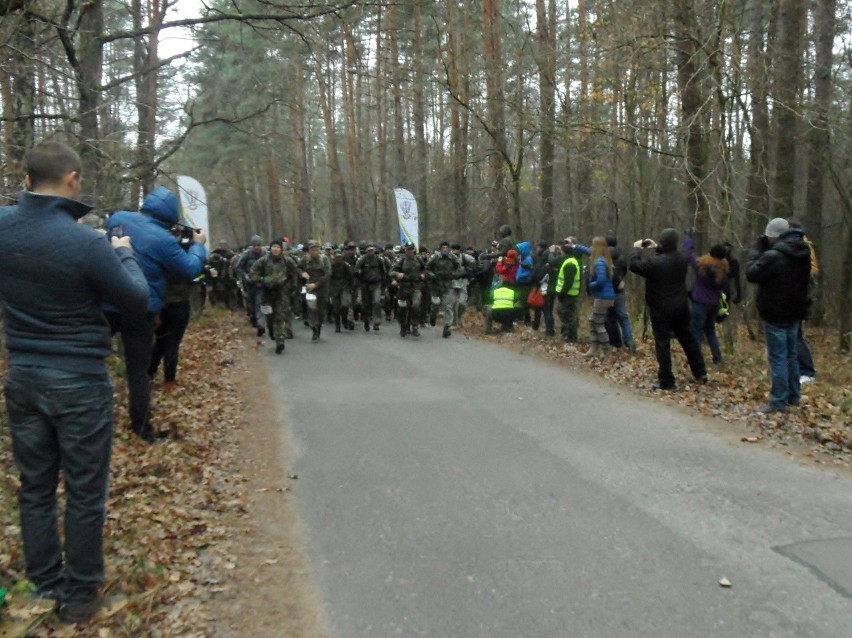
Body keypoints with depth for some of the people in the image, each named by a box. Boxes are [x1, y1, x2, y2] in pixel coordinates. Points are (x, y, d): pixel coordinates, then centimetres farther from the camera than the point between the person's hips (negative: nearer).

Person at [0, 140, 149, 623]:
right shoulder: (85, 243, -21)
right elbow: (137, 302, -10)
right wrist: (123, 253, 5)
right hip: (79, 383, -6)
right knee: (85, 493, 9)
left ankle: (45, 586, 33)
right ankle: (80, 597, 23)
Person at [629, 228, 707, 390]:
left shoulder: (655, 262, -22)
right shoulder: (682, 259, 1)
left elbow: (634, 266, -12)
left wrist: (637, 249, 2)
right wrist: (657, 249, 19)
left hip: (661, 309, -7)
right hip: (681, 306, 7)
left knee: (662, 343, -1)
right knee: (688, 339, 17)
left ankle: (666, 381, 0)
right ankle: (700, 373, 27)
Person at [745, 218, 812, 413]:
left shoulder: (772, 256, -23)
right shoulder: (802, 253, 5)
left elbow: (751, 274, -13)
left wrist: (757, 250, -3)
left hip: (775, 315, -8)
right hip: (795, 312, 8)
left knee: (778, 358, -4)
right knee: (791, 355, 18)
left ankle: (779, 401, -1)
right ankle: (794, 396, 25)